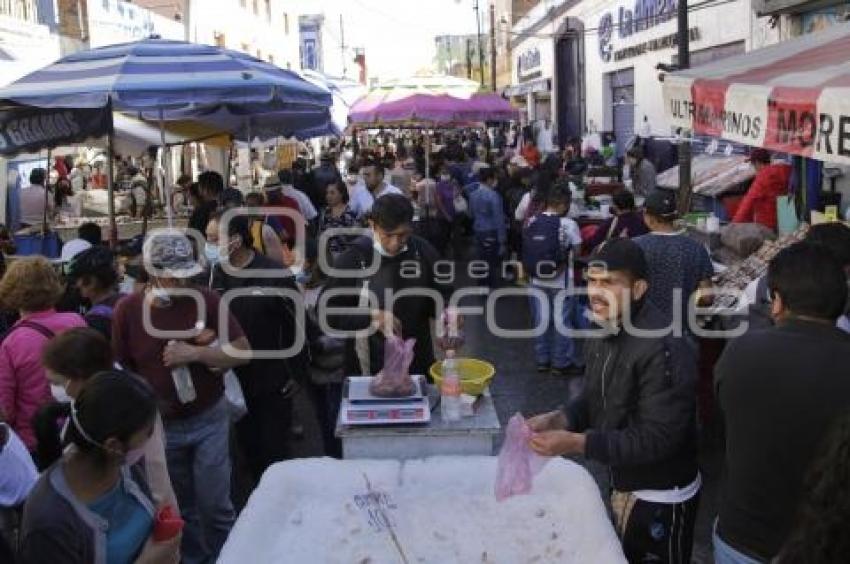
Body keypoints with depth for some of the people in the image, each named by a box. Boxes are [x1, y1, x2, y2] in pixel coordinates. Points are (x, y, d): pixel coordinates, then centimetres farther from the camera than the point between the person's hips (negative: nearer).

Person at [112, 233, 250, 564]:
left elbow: (243, 352, -10)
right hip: (159, 425, 2)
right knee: (178, 507, 17)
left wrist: (195, 354, -22)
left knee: (214, 503, 4)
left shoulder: (206, 300, -11)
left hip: (208, 419, -1)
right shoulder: (127, 310, -8)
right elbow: (120, 368, 2)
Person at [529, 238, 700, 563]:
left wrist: (577, 443, -33)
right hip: (621, 485, 8)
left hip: (661, 498, -8)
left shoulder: (663, 350, -29)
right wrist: (558, 420, -12)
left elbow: (658, 439, -29)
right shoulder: (604, 333, 0)